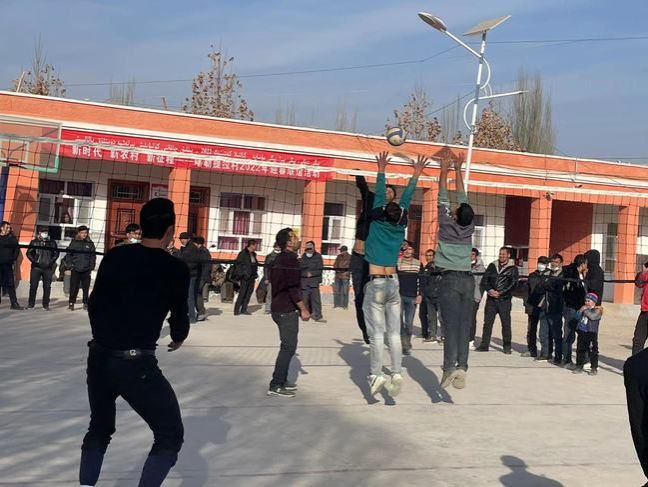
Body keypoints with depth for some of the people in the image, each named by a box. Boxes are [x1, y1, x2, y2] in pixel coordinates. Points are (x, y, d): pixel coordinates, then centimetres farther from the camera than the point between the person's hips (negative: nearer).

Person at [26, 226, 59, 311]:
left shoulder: (52, 242, 8)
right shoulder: (34, 242, 6)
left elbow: (56, 253, 9)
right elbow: (29, 253, 4)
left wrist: (51, 262, -4)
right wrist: (34, 261, -9)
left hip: (48, 268, 1)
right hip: (36, 267, -1)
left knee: (47, 287, 1)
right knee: (33, 285, 0)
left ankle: (46, 305, 7)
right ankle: (31, 304, 8)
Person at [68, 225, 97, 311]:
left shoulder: (90, 243, 6)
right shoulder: (74, 242, 4)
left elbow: (93, 256, 8)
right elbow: (69, 254, 5)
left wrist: (91, 268, 2)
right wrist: (70, 265, -4)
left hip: (86, 270, 1)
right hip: (75, 269, -1)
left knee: (86, 288, 6)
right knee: (74, 288, 1)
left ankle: (86, 303, 14)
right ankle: (71, 303, 9)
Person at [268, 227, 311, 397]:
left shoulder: (280, 258, 15)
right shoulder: (290, 259, -15)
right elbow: (293, 288, -21)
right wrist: (303, 309, -17)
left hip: (280, 308, 10)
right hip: (287, 310, -10)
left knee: (287, 346, 16)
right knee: (289, 347, -7)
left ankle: (282, 380, 21)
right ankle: (276, 386, -7)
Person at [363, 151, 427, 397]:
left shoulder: (377, 224, -5)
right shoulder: (400, 228, 3)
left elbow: (380, 196, 3)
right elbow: (406, 200, 11)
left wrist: (381, 171, 9)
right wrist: (415, 175, 18)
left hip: (376, 284, -3)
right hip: (393, 284, 3)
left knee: (377, 333, -4)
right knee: (394, 333, 4)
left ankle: (376, 376, -5)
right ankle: (396, 373, -3)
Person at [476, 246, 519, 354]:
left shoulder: (513, 268, 3)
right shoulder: (492, 266, 13)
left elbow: (513, 284, -6)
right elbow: (484, 279, 8)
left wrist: (500, 293, -13)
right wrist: (489, 290, -10)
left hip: (504, 300, -3)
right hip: (491, 299, 3)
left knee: (506, 324, 0)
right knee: (487, 322, 3)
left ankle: (507, 347, 8)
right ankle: (484, 345, 10)